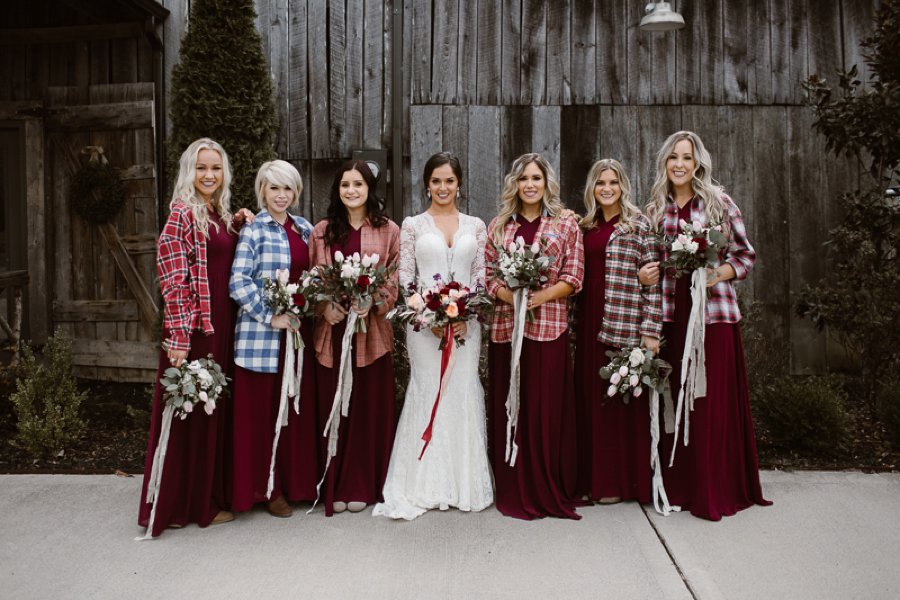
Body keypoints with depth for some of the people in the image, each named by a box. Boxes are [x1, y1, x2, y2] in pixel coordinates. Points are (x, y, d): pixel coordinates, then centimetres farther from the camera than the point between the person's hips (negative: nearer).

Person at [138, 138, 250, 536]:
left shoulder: (220, 215, 13)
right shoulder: (183, 214, -10)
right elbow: (173, 280, -15)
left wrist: (237, 224, 7)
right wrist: (179, 338, -20)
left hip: (222, 324, 8)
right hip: (193, 326, -8)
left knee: (213, 408, 14)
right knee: (189, 410, 1)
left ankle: (207, 496, 28)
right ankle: (181, 505, 15)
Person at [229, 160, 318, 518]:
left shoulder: (305, 229, 12)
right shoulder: (254, 231, -6)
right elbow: (238, 283, -13)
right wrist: (270, 317, -15)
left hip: (300, 331, 6)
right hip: (263, 335, -5)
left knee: (299, 407, 10)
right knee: (264, 410, 1)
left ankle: (297, 482, 24)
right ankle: (267, 488, 16)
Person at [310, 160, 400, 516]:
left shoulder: (388, 231, 5)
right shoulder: (322, 231, 10)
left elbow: (395, 280, 2)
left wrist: (372, 303, -14)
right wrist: (325, 307, -10)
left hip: (371, 329, -1)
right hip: (332, 330, 1)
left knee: (369, 408, 4)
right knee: (332, 408, 4)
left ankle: (362, 486, 17)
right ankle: (334, 487, 16)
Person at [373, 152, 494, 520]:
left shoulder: (476, 226, 10)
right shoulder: (412, 225, 5)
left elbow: (481, 276, 6)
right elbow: (405, 277, 1)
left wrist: (466, 317, -8)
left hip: (466, 321, 2)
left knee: (464, 392, 3)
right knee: (426, 393, -1)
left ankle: (465, 483, 16)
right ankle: (425, 486, 9)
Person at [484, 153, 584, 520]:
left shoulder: (566, 224, 8)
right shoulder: (499, 225, 13)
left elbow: (573, 278, 2)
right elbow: (488, 274, 7)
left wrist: (541, 296, -14)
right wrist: (512, 296, -11)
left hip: (549, 327, -2)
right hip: (506, 325, 2)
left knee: (548, 408, -1)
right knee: (508, 407, 4)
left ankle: (551, 491, 13)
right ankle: (514, 492, 15)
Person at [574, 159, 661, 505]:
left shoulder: (637, 225, -2)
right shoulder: (586, 227, 15)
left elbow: (653, 280, -7)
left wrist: (650, 331, -13)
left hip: (624, 325, -5)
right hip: (589, 323, 5)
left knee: (622, 399, 0)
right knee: (591, 398, 7)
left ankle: (623, 482, 13)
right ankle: (594, 479, 18)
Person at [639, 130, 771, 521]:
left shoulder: (720, 204, 3)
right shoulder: (655, 209, 12)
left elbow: (746, 256, 4)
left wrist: (718, 274, -13)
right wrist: (643, 274, -2)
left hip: (713, 311, -3)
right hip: (670, 314, 3)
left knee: (714, 400, -2)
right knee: (674, 400, 6)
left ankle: (719, 489, 11)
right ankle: (679, 485, 18)